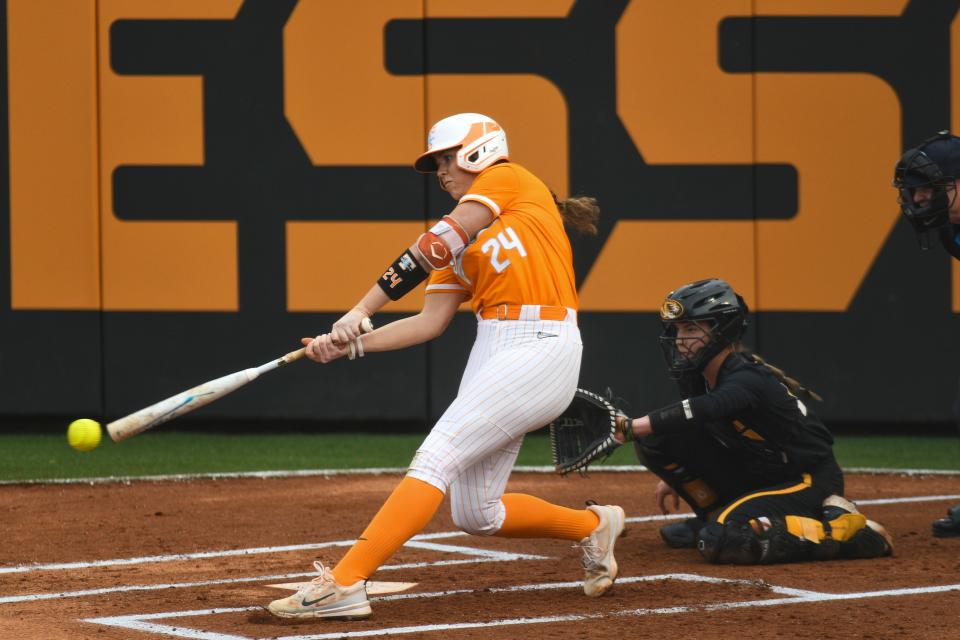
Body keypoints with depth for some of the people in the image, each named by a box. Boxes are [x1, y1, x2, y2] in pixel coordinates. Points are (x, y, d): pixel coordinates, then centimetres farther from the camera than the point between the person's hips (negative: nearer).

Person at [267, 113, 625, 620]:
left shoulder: (507, 179, 1)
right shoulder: (461, 239, 23)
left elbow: (435, 246, -9)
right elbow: (431, 322, 14)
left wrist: (361, 311, -11)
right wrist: (352, 344, 1)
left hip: (540, 348, -9)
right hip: (492, 349, 9)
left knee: (436, 458, -19)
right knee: (475, 516, 8)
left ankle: (344, 584, -27)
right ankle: (593, 526, 30)